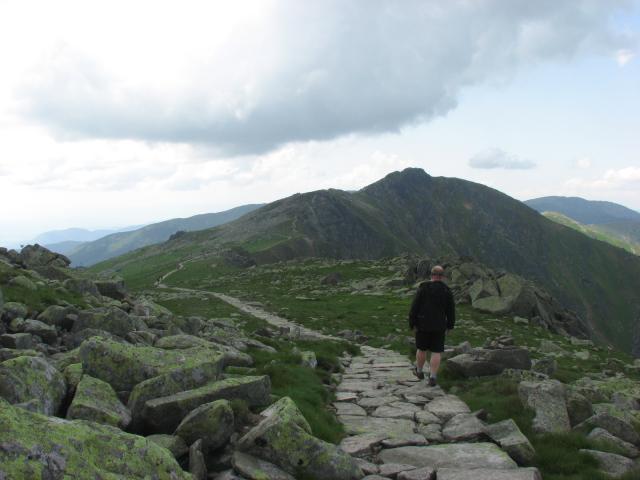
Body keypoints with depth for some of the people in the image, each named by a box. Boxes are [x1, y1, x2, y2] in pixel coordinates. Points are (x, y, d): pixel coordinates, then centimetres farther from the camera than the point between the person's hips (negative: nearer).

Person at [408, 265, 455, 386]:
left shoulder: (423, 288, -8)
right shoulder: (447, 291, -3)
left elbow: (414, 307, -10)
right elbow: (451, 311, 3)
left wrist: (413, 324, -2)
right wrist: (450, 325, 16)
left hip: (423, 325, 0)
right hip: (439, 327, 1)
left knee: (421, 349, 16)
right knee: (436, 352, 4)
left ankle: (419, 371, 33)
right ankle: (433, 377, -2)